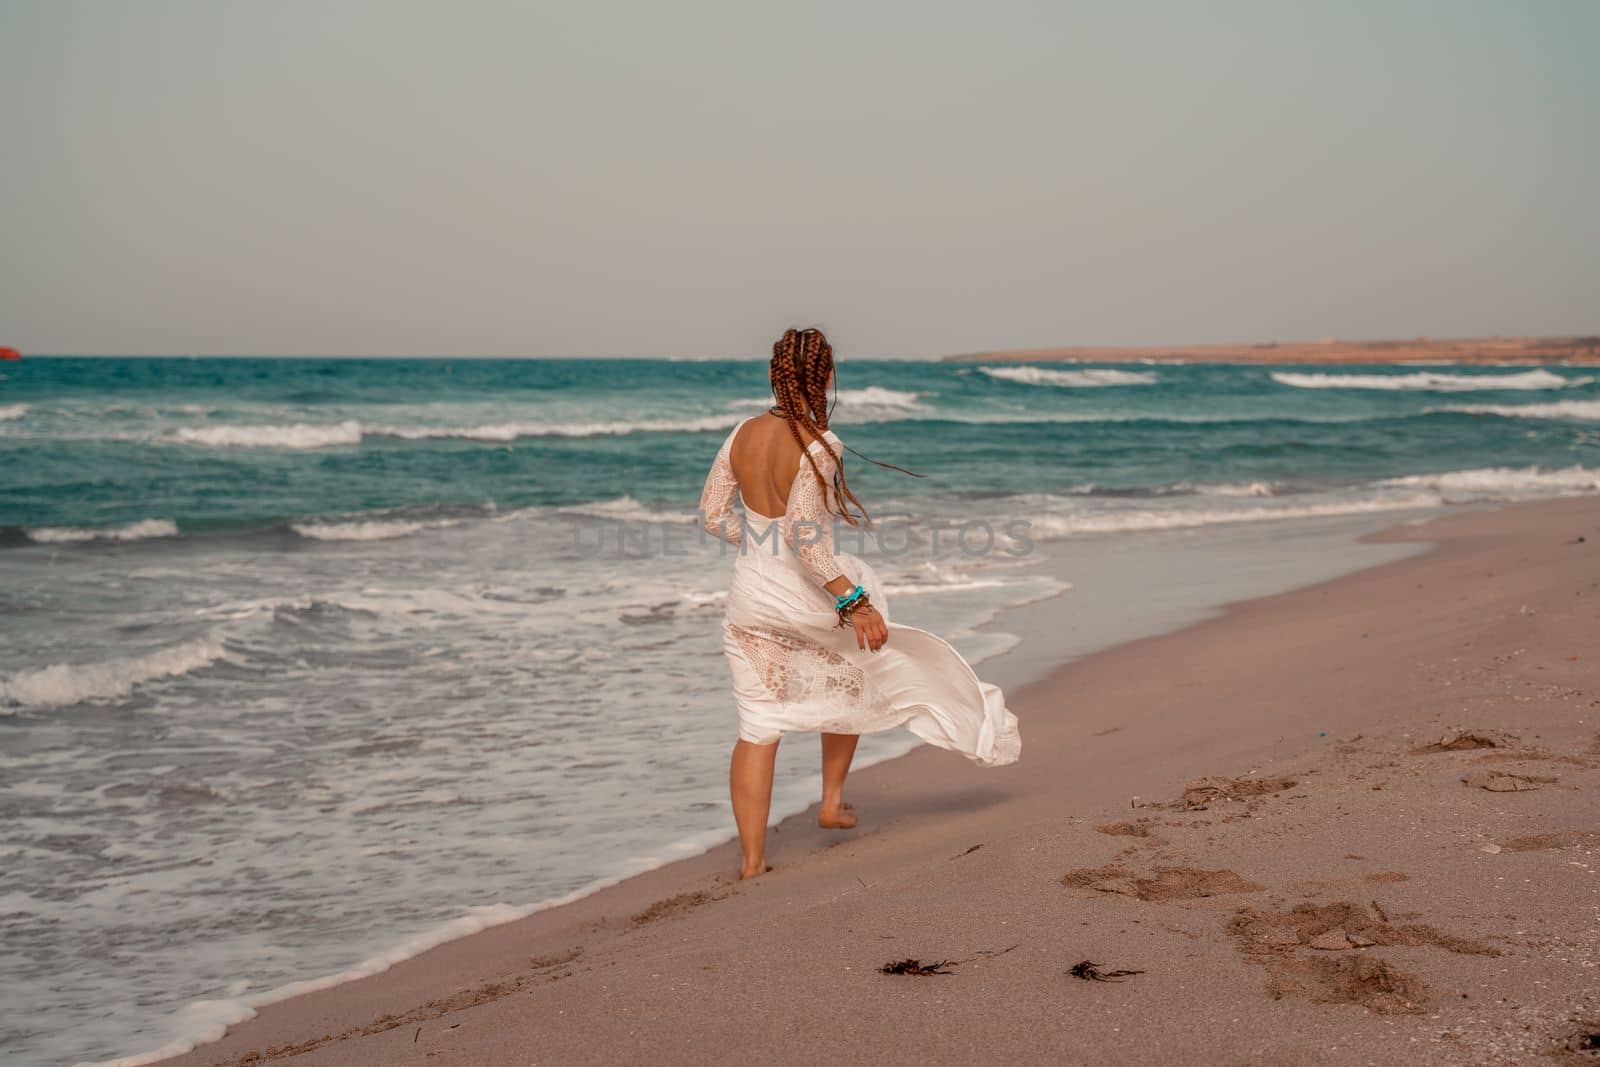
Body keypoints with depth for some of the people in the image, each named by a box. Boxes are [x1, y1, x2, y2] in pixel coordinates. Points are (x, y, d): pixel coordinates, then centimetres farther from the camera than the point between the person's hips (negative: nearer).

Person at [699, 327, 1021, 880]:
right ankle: (832, 800, 34)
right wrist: (854, 602, -23)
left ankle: (751, 857, 8)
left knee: (758, 727, 9)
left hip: (750, 597, 5)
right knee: (849, 681, 28)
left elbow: (713, 515, 5)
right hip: (806, 598, -4)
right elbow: (804, 539, -26)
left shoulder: (743, 434, -2)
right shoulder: (816, 447, -21)